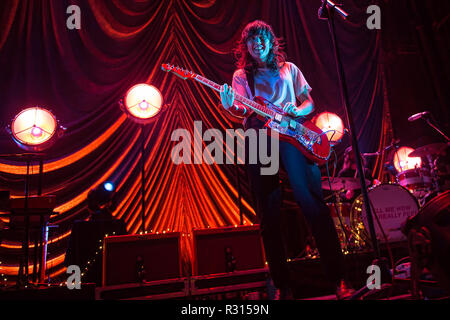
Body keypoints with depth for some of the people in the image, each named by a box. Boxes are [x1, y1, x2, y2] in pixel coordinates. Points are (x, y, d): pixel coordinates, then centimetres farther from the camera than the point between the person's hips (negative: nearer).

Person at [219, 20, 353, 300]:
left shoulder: (289, 69, 23)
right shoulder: (241, 76, 20)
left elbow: (310, 102, 20)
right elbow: (243, 110, 4)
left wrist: (296, 111, -3)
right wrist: (230, 106, -20)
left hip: (291, 134, 0)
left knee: (313, 202, -12)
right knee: (269, 215, -3)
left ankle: (338, 276, -4)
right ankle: (283, 284, 6)